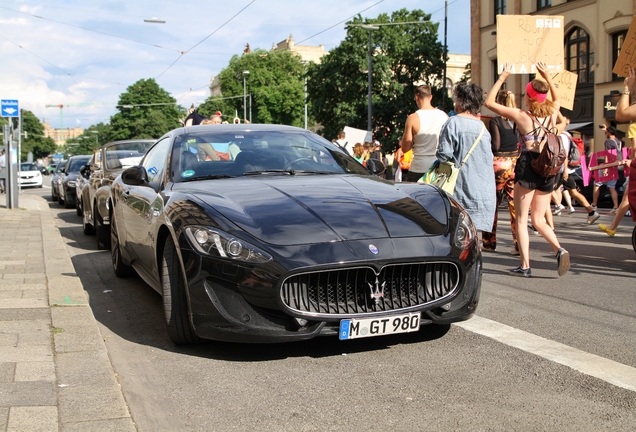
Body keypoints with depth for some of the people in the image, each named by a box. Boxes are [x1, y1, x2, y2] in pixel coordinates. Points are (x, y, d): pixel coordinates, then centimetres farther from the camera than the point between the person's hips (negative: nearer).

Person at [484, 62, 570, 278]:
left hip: (528, 167, -5)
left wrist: (502, 78, 4)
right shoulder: (552, 114, 5)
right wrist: (547, 77, 29)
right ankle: (559, 249, -9)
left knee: (521, 220, 5)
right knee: (539, 220, 15)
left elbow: (489, 102, -1)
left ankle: (525, 266, 1)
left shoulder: (521, 115, -8)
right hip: (548, 168, 5)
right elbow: (557, 99, 31)